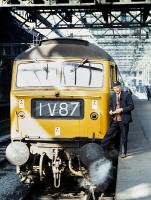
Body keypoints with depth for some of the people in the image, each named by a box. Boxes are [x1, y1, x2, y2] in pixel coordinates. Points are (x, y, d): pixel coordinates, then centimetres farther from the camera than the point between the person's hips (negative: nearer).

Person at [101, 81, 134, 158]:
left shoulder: (127, 95, -6)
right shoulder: (112, 96, 9)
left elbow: (131, 106, -8)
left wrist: (121, 109, -18)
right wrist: (110, 111, 1)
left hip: (123, 120, -4)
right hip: (114, 120, 4)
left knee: (124, 136, 5)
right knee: (109, 134, 5)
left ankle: (123, 152, 16)